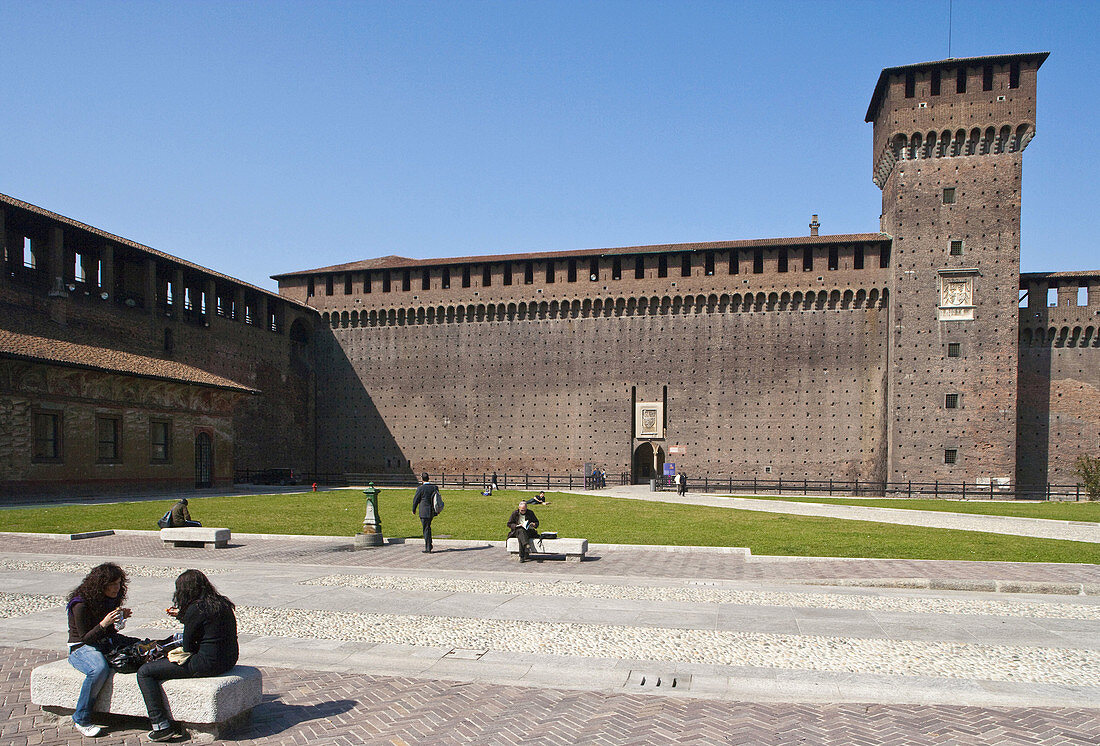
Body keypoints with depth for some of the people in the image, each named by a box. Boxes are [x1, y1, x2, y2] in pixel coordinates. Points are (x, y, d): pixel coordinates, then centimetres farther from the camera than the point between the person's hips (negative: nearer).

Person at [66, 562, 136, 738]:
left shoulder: (111, 599, 4)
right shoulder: (81, 605, -18)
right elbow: (85, 637, -15)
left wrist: (121, 617, -4)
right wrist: (104, 624, -29)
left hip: (107, 642, 7)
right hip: (82, 647, -7)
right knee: (99, 669, -38)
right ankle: (81, 720, -21)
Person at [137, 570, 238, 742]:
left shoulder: (195, 608, -16)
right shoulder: (222, 603, 7)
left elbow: (188, 647, -8)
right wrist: (181, 615, 35)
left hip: (207, 664, -9)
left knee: (144, 672, 1)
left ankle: (162, 726, -3)